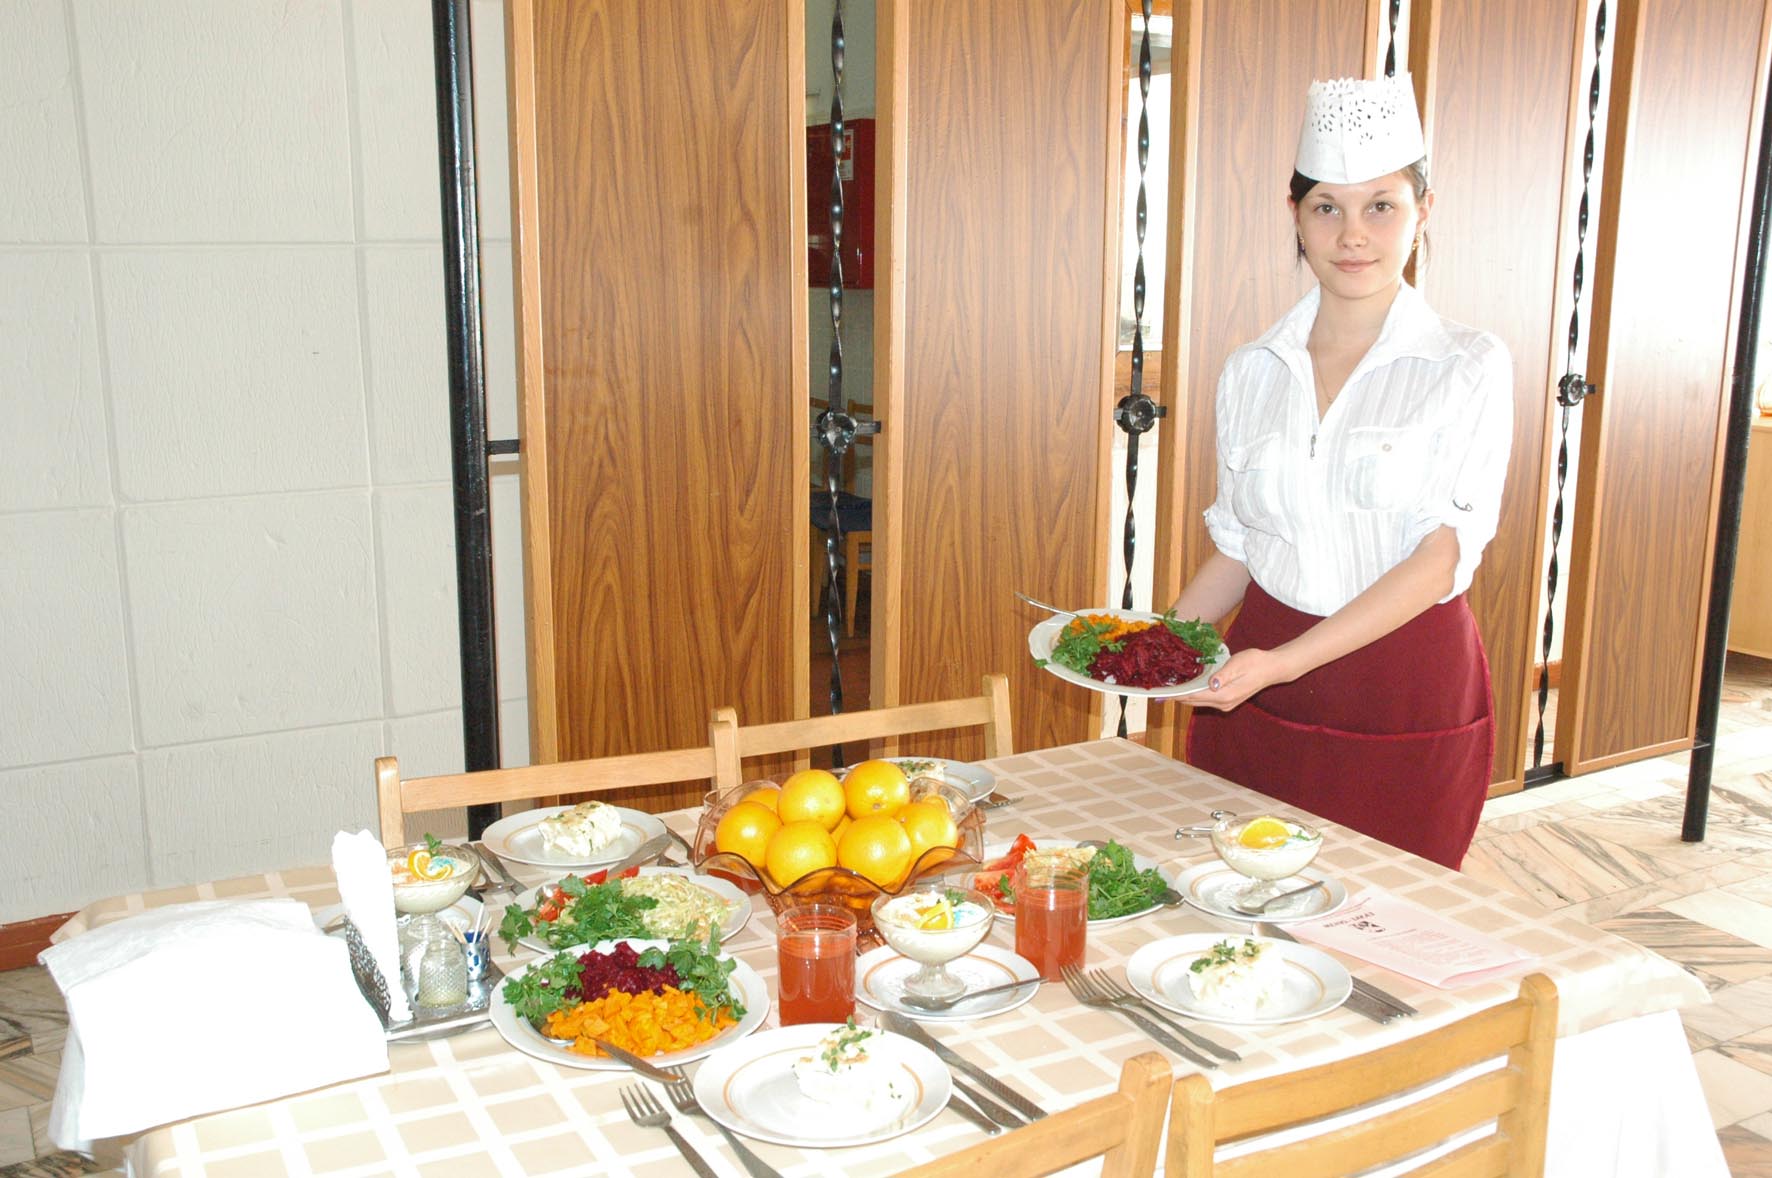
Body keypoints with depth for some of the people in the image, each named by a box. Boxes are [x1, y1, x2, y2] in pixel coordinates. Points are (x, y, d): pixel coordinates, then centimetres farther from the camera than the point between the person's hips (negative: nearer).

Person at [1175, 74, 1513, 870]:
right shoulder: (1252, 372, 6)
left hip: (1405, 708, -3)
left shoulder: (1468, 368, -5)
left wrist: (1284, 663, -23)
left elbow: (1444, 555, -14)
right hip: (1255, 695, 3)